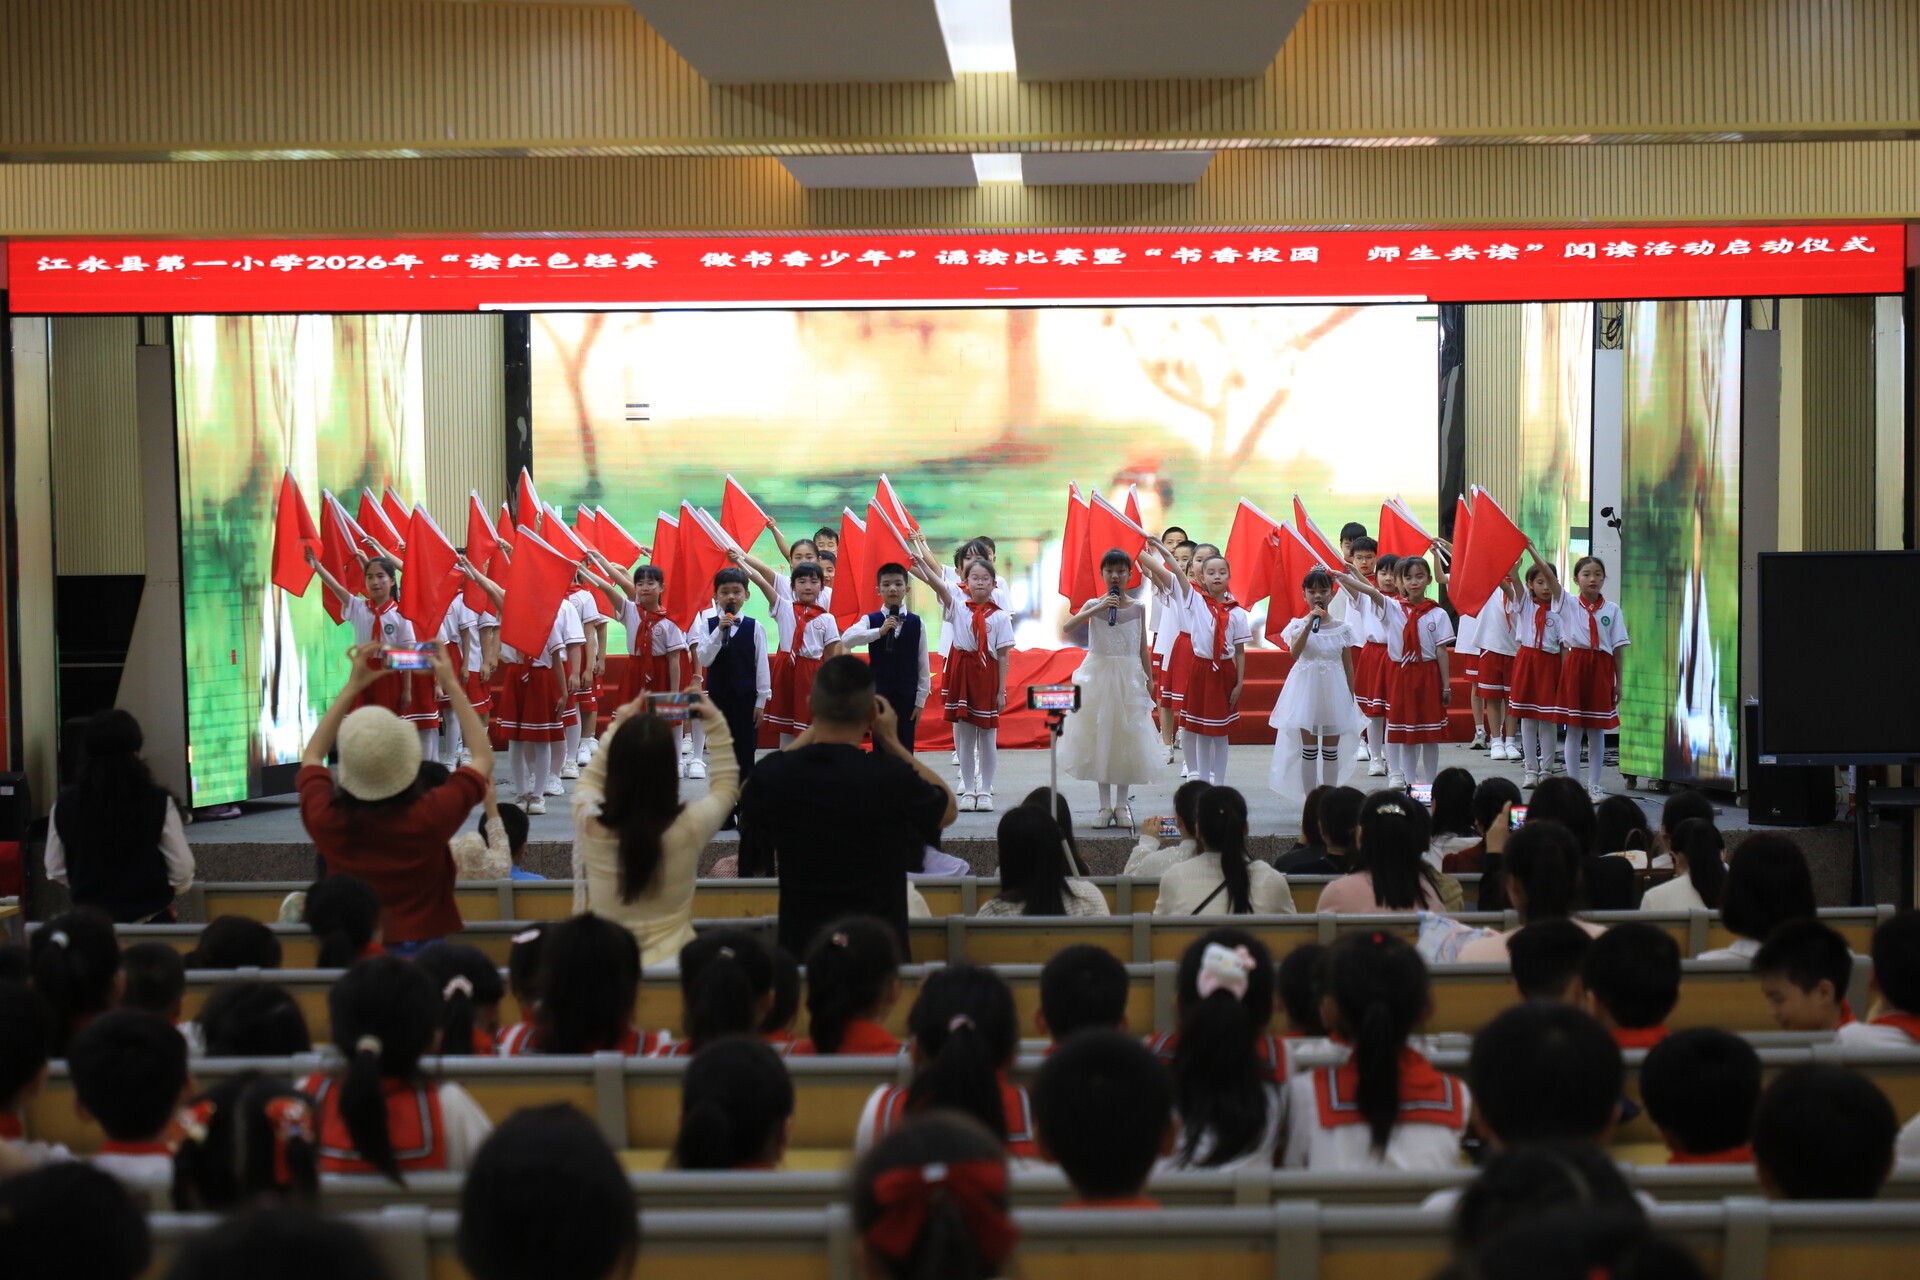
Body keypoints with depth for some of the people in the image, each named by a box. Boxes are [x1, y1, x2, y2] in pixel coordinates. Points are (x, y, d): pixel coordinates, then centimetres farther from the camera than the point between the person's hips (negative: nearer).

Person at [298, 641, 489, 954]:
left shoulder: (325, 820, -15)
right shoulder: (430, 817, -21)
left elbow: (311, 756, 10)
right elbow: (484, 759, -1)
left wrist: (353, 687, 10)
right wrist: (451, 685, 3)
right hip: (421, 949, -3)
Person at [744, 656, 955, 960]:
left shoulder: (773, 774, -12)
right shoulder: (893, 777, -19)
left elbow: (748, 810, 15)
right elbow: (948, 810, 4)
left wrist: (811, 733, 15)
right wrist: (891, 741, 7)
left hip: (798, 947, 3)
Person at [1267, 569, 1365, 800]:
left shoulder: (1341, 629, 3)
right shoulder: (1299, 625, -2)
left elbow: (1348, 666, 7)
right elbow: (1294, 653, -20)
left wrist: (1351, 700, 5)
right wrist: (1310, 624, -28)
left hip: (1334, 690, 1)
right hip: (1306, 687, -1)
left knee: (1331, 750, 5)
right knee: (1308, 748, 1)